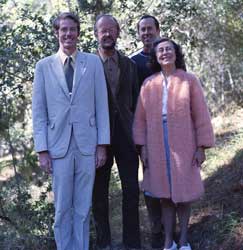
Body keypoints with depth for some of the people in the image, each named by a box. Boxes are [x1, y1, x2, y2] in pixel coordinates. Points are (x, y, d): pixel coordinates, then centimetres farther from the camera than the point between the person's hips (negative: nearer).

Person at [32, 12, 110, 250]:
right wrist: (42, 150, -2)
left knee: (83, 208, 7)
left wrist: (102, 145, -1)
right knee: (62, 208, 6)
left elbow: (101, 105, 4)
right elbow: (39, 111, 4)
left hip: (87, 146, 0)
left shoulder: (93, 62, 6)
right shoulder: (44, 66, 5)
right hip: (58, 147, 0)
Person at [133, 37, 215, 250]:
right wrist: (143, 146, 2)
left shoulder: (189, 80, -3)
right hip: (158, 148, 2)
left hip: (184, 146, -1)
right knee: (165, 193, 7)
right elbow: (141, 117, 6)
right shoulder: (148, 84, 2)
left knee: (183, 192, 7)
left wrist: (201, 147, -5)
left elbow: (201, 115, -2)